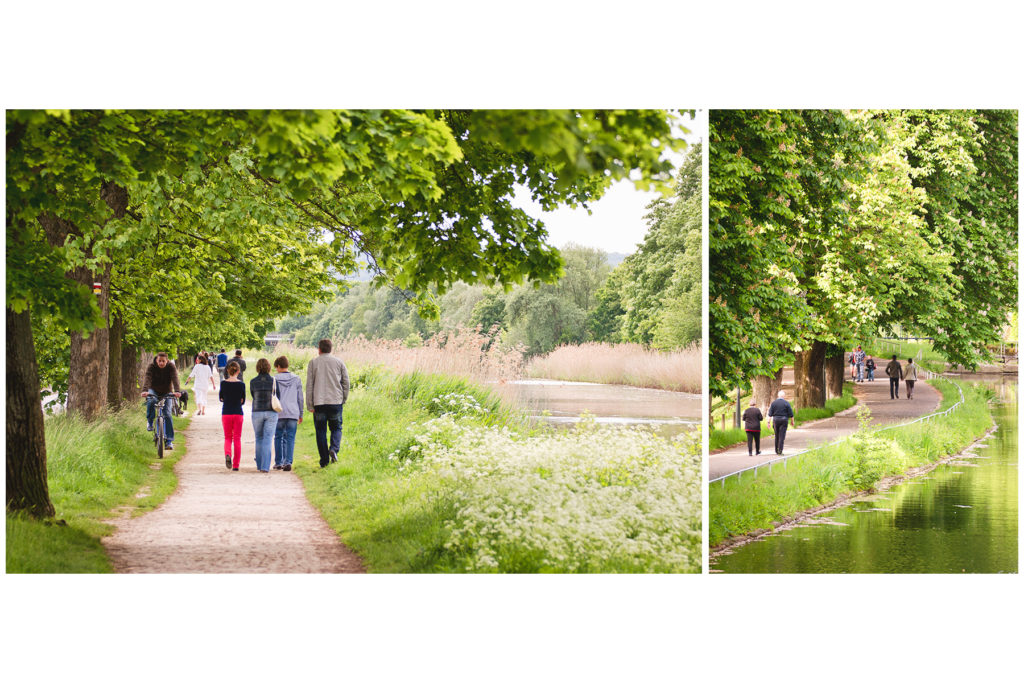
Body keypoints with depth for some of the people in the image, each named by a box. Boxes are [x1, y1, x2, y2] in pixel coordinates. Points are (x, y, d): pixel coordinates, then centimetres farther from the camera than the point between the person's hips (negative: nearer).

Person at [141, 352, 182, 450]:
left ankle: (169, 441, -9)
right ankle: (150, 422, -10)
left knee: (167, 414, -12)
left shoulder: (171, 367, -17)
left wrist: (177, 391, -49)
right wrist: (145, 390, -51)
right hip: (154, 390, 0)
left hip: (166, 392, 0)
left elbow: (175, 379, -31)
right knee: (151, 401, -35)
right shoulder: (151, 367, -18)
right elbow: (147, 378, -33)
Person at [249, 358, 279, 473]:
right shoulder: (273, 381, -6)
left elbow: (253, 396, 8)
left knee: (259, 438, 18)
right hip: (271, 412, -1)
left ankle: (260, 464, 24)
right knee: (268, 440, -2)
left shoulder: (253, 382, -3)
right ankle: (265, 467, -13)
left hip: (257, 412, 1)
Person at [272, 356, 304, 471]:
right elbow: (300, 398, 10)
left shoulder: (274, 379, 0)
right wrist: (301, 414, 18)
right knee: (290, 438, 0)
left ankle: (278, 462, 13)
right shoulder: (296, 379, 7)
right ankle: (288, 461, -13)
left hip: (279, 413, -1)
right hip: (293, 413, 1)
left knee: (278, 437, 10)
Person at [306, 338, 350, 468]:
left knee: (321, 431, 6)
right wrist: (343, 400, 16)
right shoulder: (338, 362, 6)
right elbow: (346, 382, 6)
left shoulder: (313, 362, 3)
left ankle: (324, 460, 5)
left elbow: (309, 385, 0)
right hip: (336, 402, 1)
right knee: (336, 428, 13)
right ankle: (334, 449, -14)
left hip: (319, 403, -1)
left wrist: (310, 405, 2)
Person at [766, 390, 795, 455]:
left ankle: (776, 451, 18)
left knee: (777, 436, 14)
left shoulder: (773, 403, 1)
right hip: (784, 420, -2)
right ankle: (780, 451, -8)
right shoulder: (786, 403, -4)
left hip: (775, 420, 2)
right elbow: (791, 414, -3)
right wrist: (793, 422, 9)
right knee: (782, 436, -2)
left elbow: (770, 414, -2)